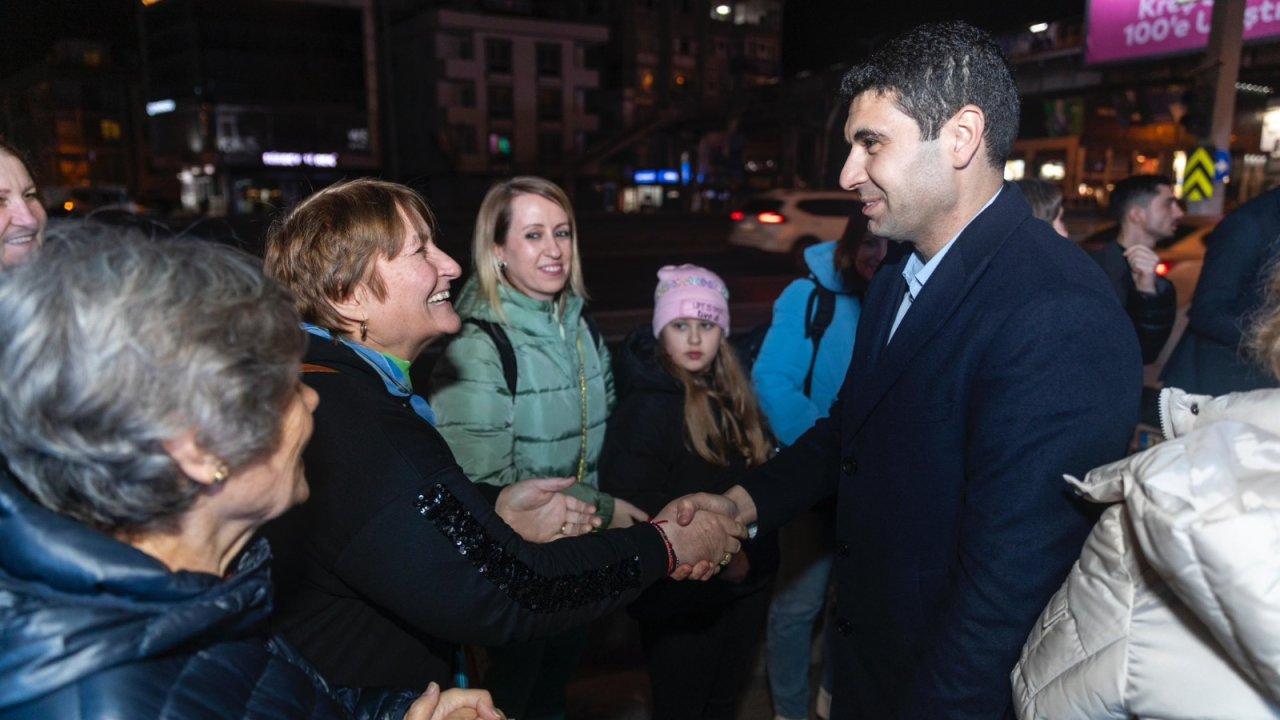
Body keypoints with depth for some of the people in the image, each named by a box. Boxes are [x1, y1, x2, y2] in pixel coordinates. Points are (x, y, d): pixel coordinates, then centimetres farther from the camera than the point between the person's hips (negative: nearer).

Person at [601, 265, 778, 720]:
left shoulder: (733, 396, 3)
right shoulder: (645, 409, -18)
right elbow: (634, 510, -21)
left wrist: (751, 557, -3)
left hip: (743, 585, 6)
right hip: (681, 601, -6)